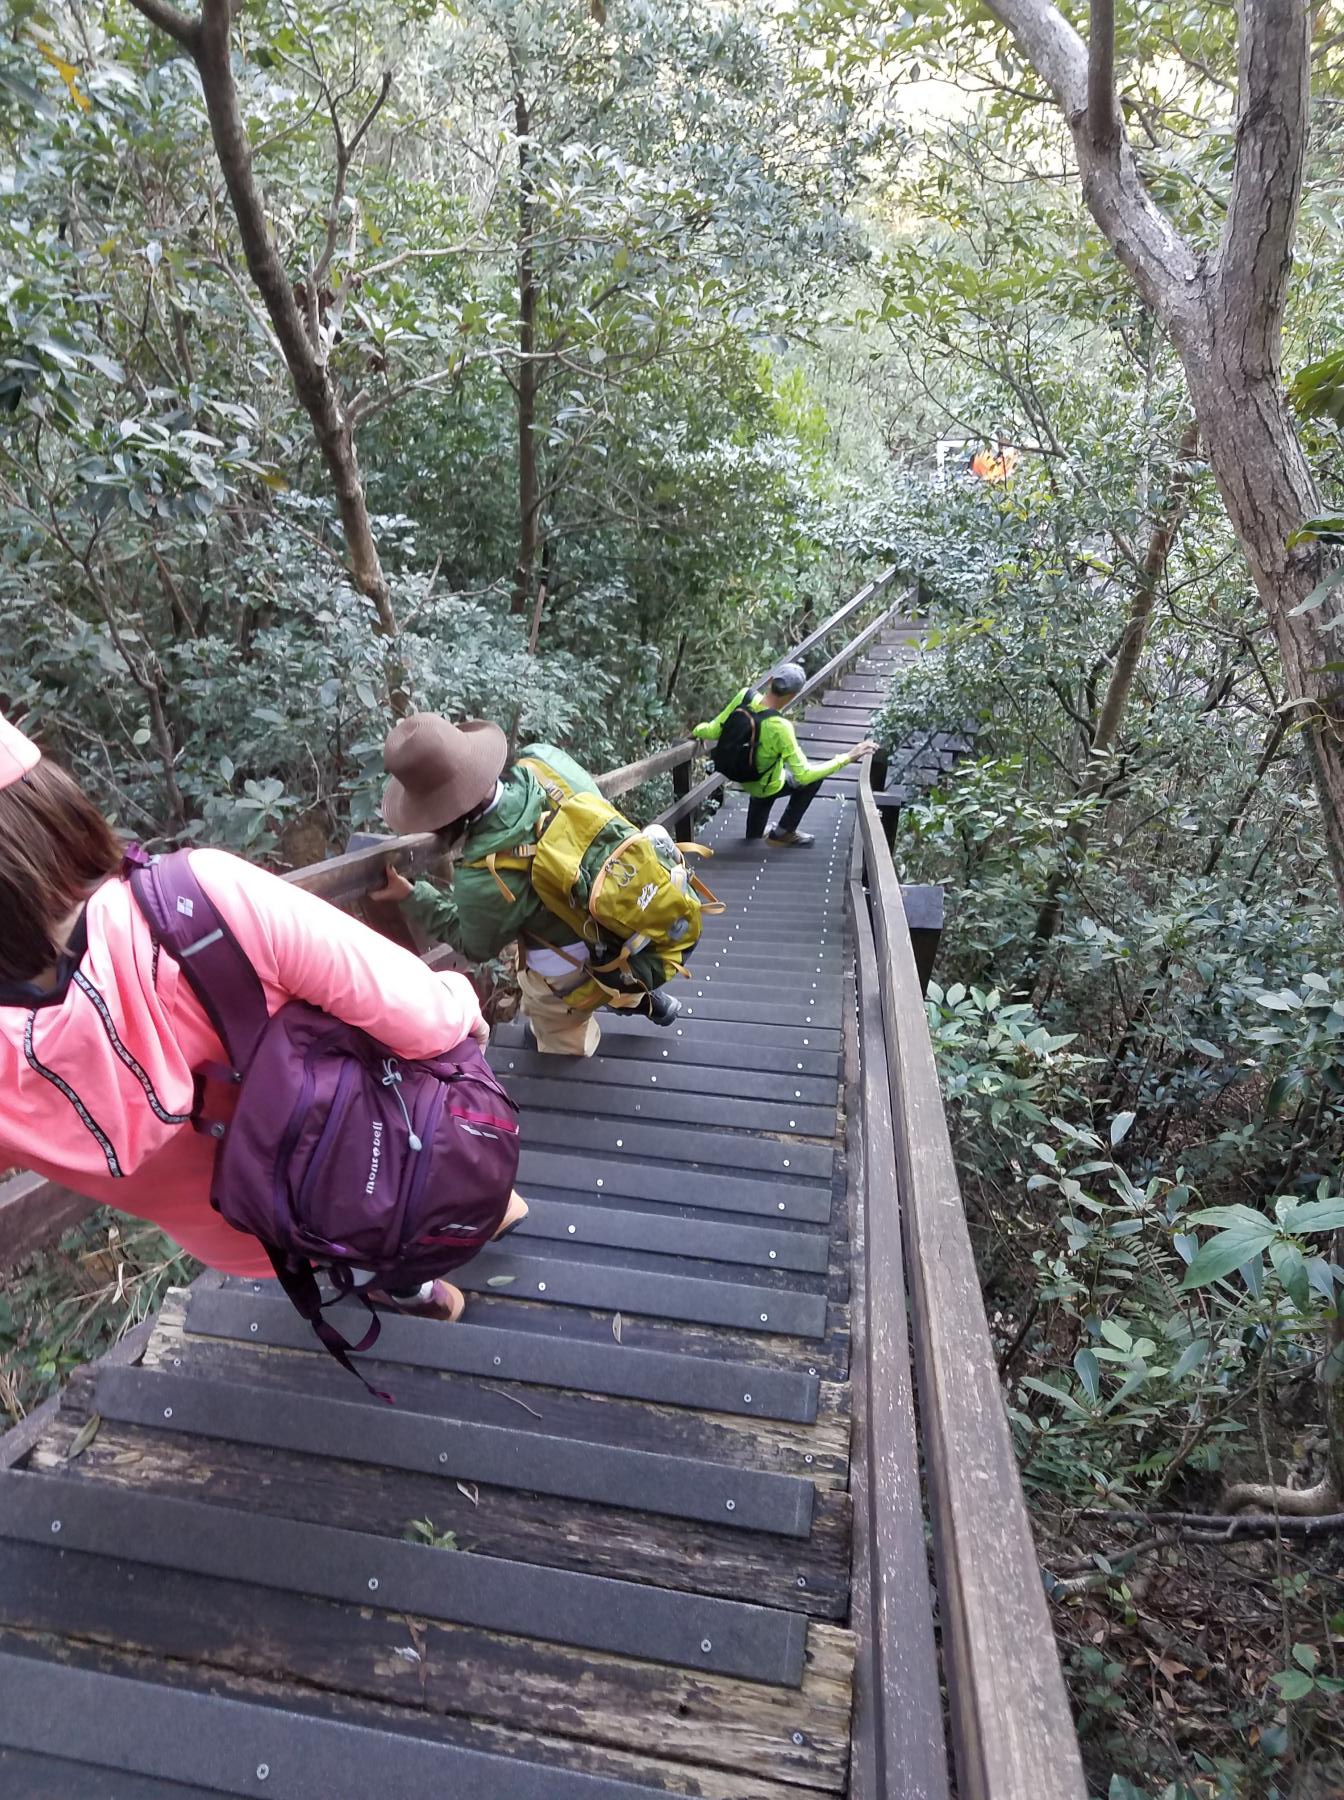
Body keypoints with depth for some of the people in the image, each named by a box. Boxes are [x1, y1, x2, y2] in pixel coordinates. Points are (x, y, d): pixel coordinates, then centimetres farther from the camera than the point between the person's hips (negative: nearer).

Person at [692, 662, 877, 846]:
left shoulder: (745, 695, -24)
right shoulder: (780, 727, -38)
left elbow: (714, 731, -13)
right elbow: (803, 775, -32)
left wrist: (699, 730, 11)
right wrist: (847, 757, -30)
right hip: (764, 786, -6)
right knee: (814, 777, 16)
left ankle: (754, 832, 50)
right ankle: (784, 832, 24)